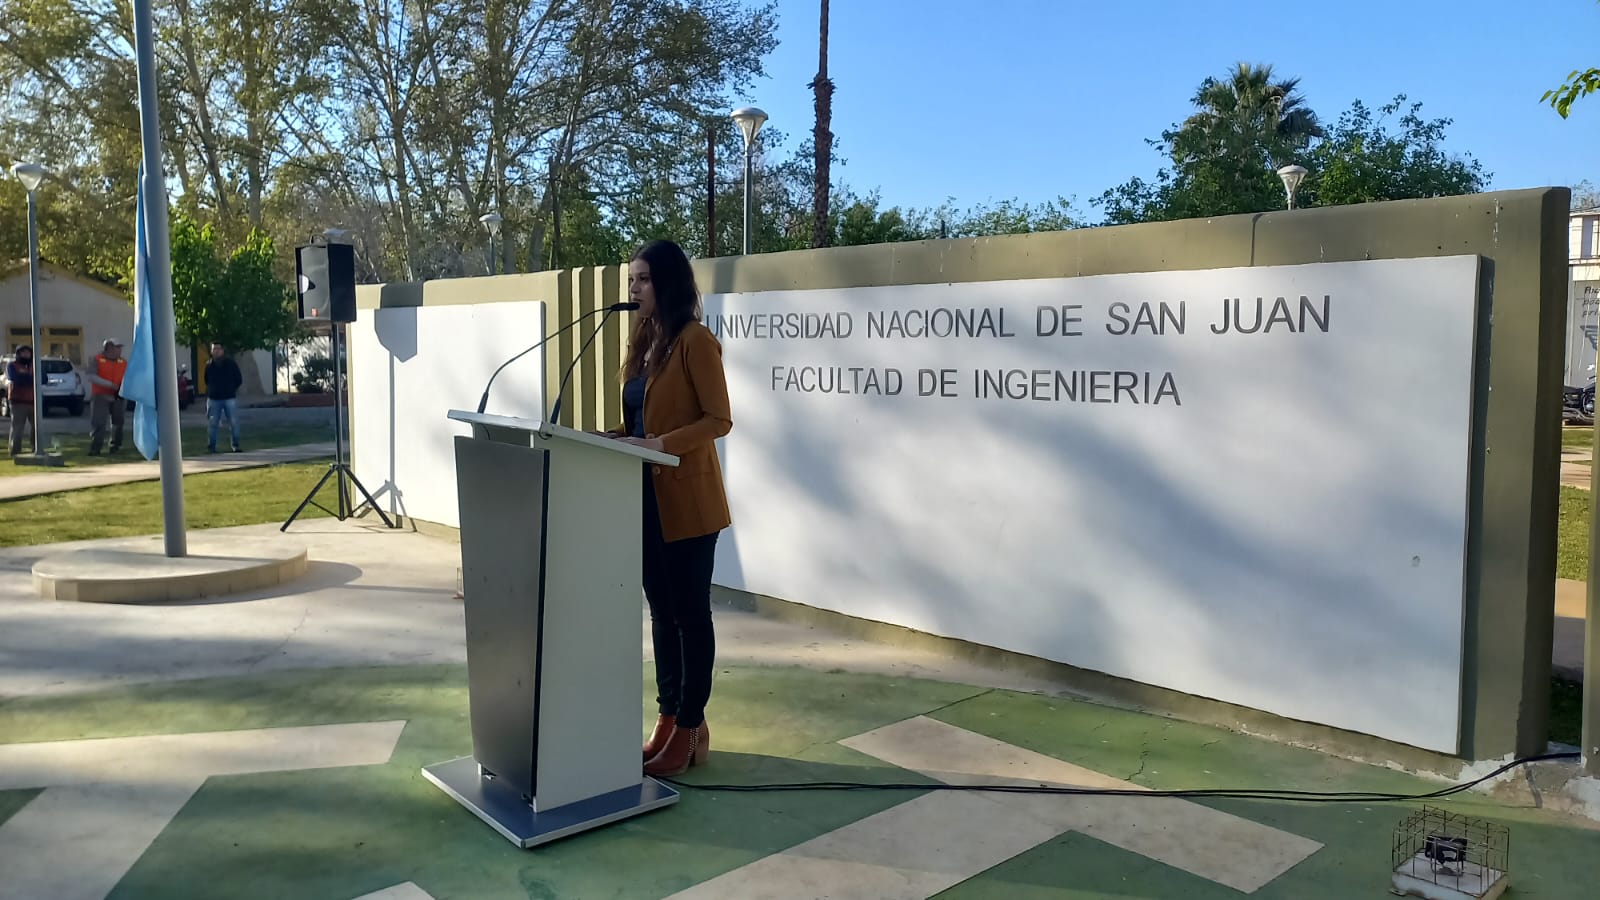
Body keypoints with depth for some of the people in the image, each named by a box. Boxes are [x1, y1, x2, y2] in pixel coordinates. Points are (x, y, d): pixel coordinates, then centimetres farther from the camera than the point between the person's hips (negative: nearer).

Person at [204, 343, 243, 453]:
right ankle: (211, 447, 8)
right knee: (212, 424, 2)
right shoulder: (209, 365, 6)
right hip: (213, 398, 1)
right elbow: (207, 381, 19)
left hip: (229, 398, -1)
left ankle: (236, 445, 8)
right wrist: (211, 390, 9)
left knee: (234, 423, -1)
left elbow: (239, 380, 7)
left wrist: (230, 389, 4)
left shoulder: (231, 363, 1)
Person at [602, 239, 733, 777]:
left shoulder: (695, 340, -12)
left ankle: (691, 728, 12)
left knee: (690, 614, 2)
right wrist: (614, 437, 1)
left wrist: (661, 445, -26)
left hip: (686, 498, -8)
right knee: (661, 611, 13)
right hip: (646, 495, 8)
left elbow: (718, 420, -16)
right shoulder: (644, 340, 13)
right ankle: (667, 718, 23)